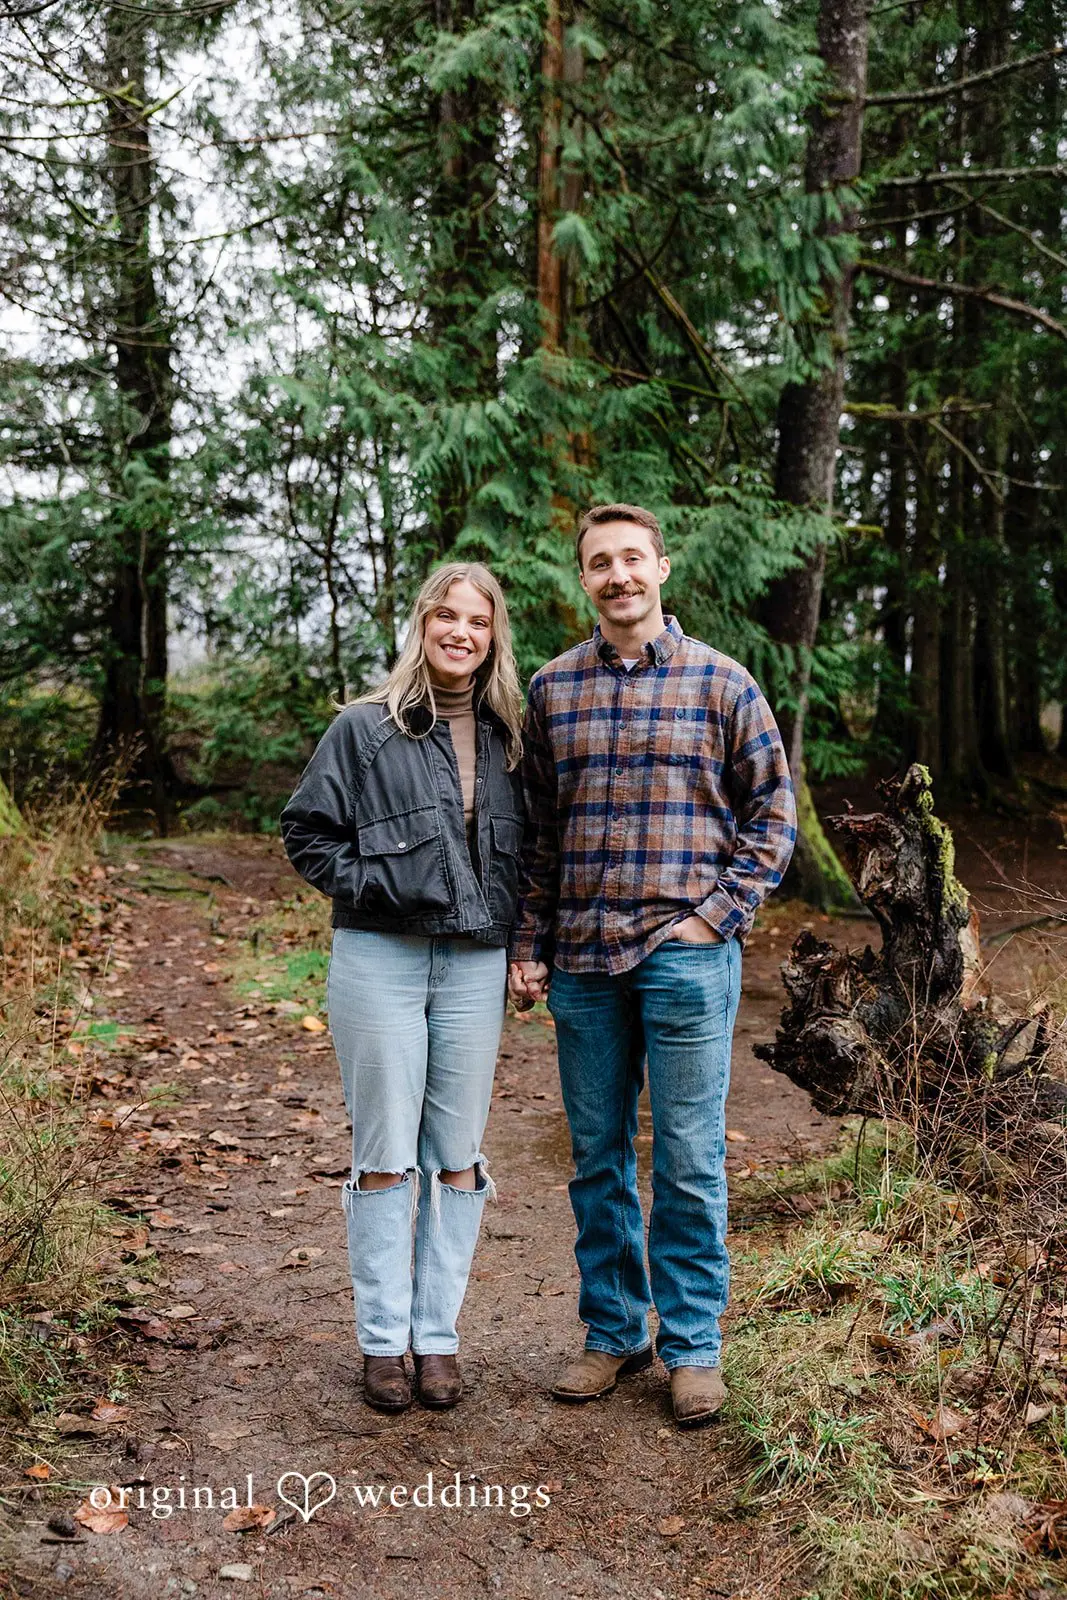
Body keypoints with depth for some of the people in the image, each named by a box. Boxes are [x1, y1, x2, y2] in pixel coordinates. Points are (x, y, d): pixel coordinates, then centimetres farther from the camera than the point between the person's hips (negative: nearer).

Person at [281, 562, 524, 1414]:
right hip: (380, 959, -3)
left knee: (457, 1158, 7)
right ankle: (383, 1341, 16)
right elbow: (308, 830, 2)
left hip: (475, 965, 3)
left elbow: (527, 851, 18)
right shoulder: (364, 729, -1)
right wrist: (368, 885, -10)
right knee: (386, 1155, 4)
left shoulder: (509, 738, 9)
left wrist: (524, 944, 7)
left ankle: (438, 1336, 19)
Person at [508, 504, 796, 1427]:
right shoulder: (552, 689, 8)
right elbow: (536, 830, 11)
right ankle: (614, 1332, 27)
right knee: (597, 1158, 12)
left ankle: (693, 1346, 19)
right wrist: (527, 945, 6)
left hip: (686, 956, -3)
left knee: (689, 1161, 3)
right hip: (582, 963, 3)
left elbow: (773, 810, 3)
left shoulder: (720, 683, 1)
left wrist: (722, 912, -6)